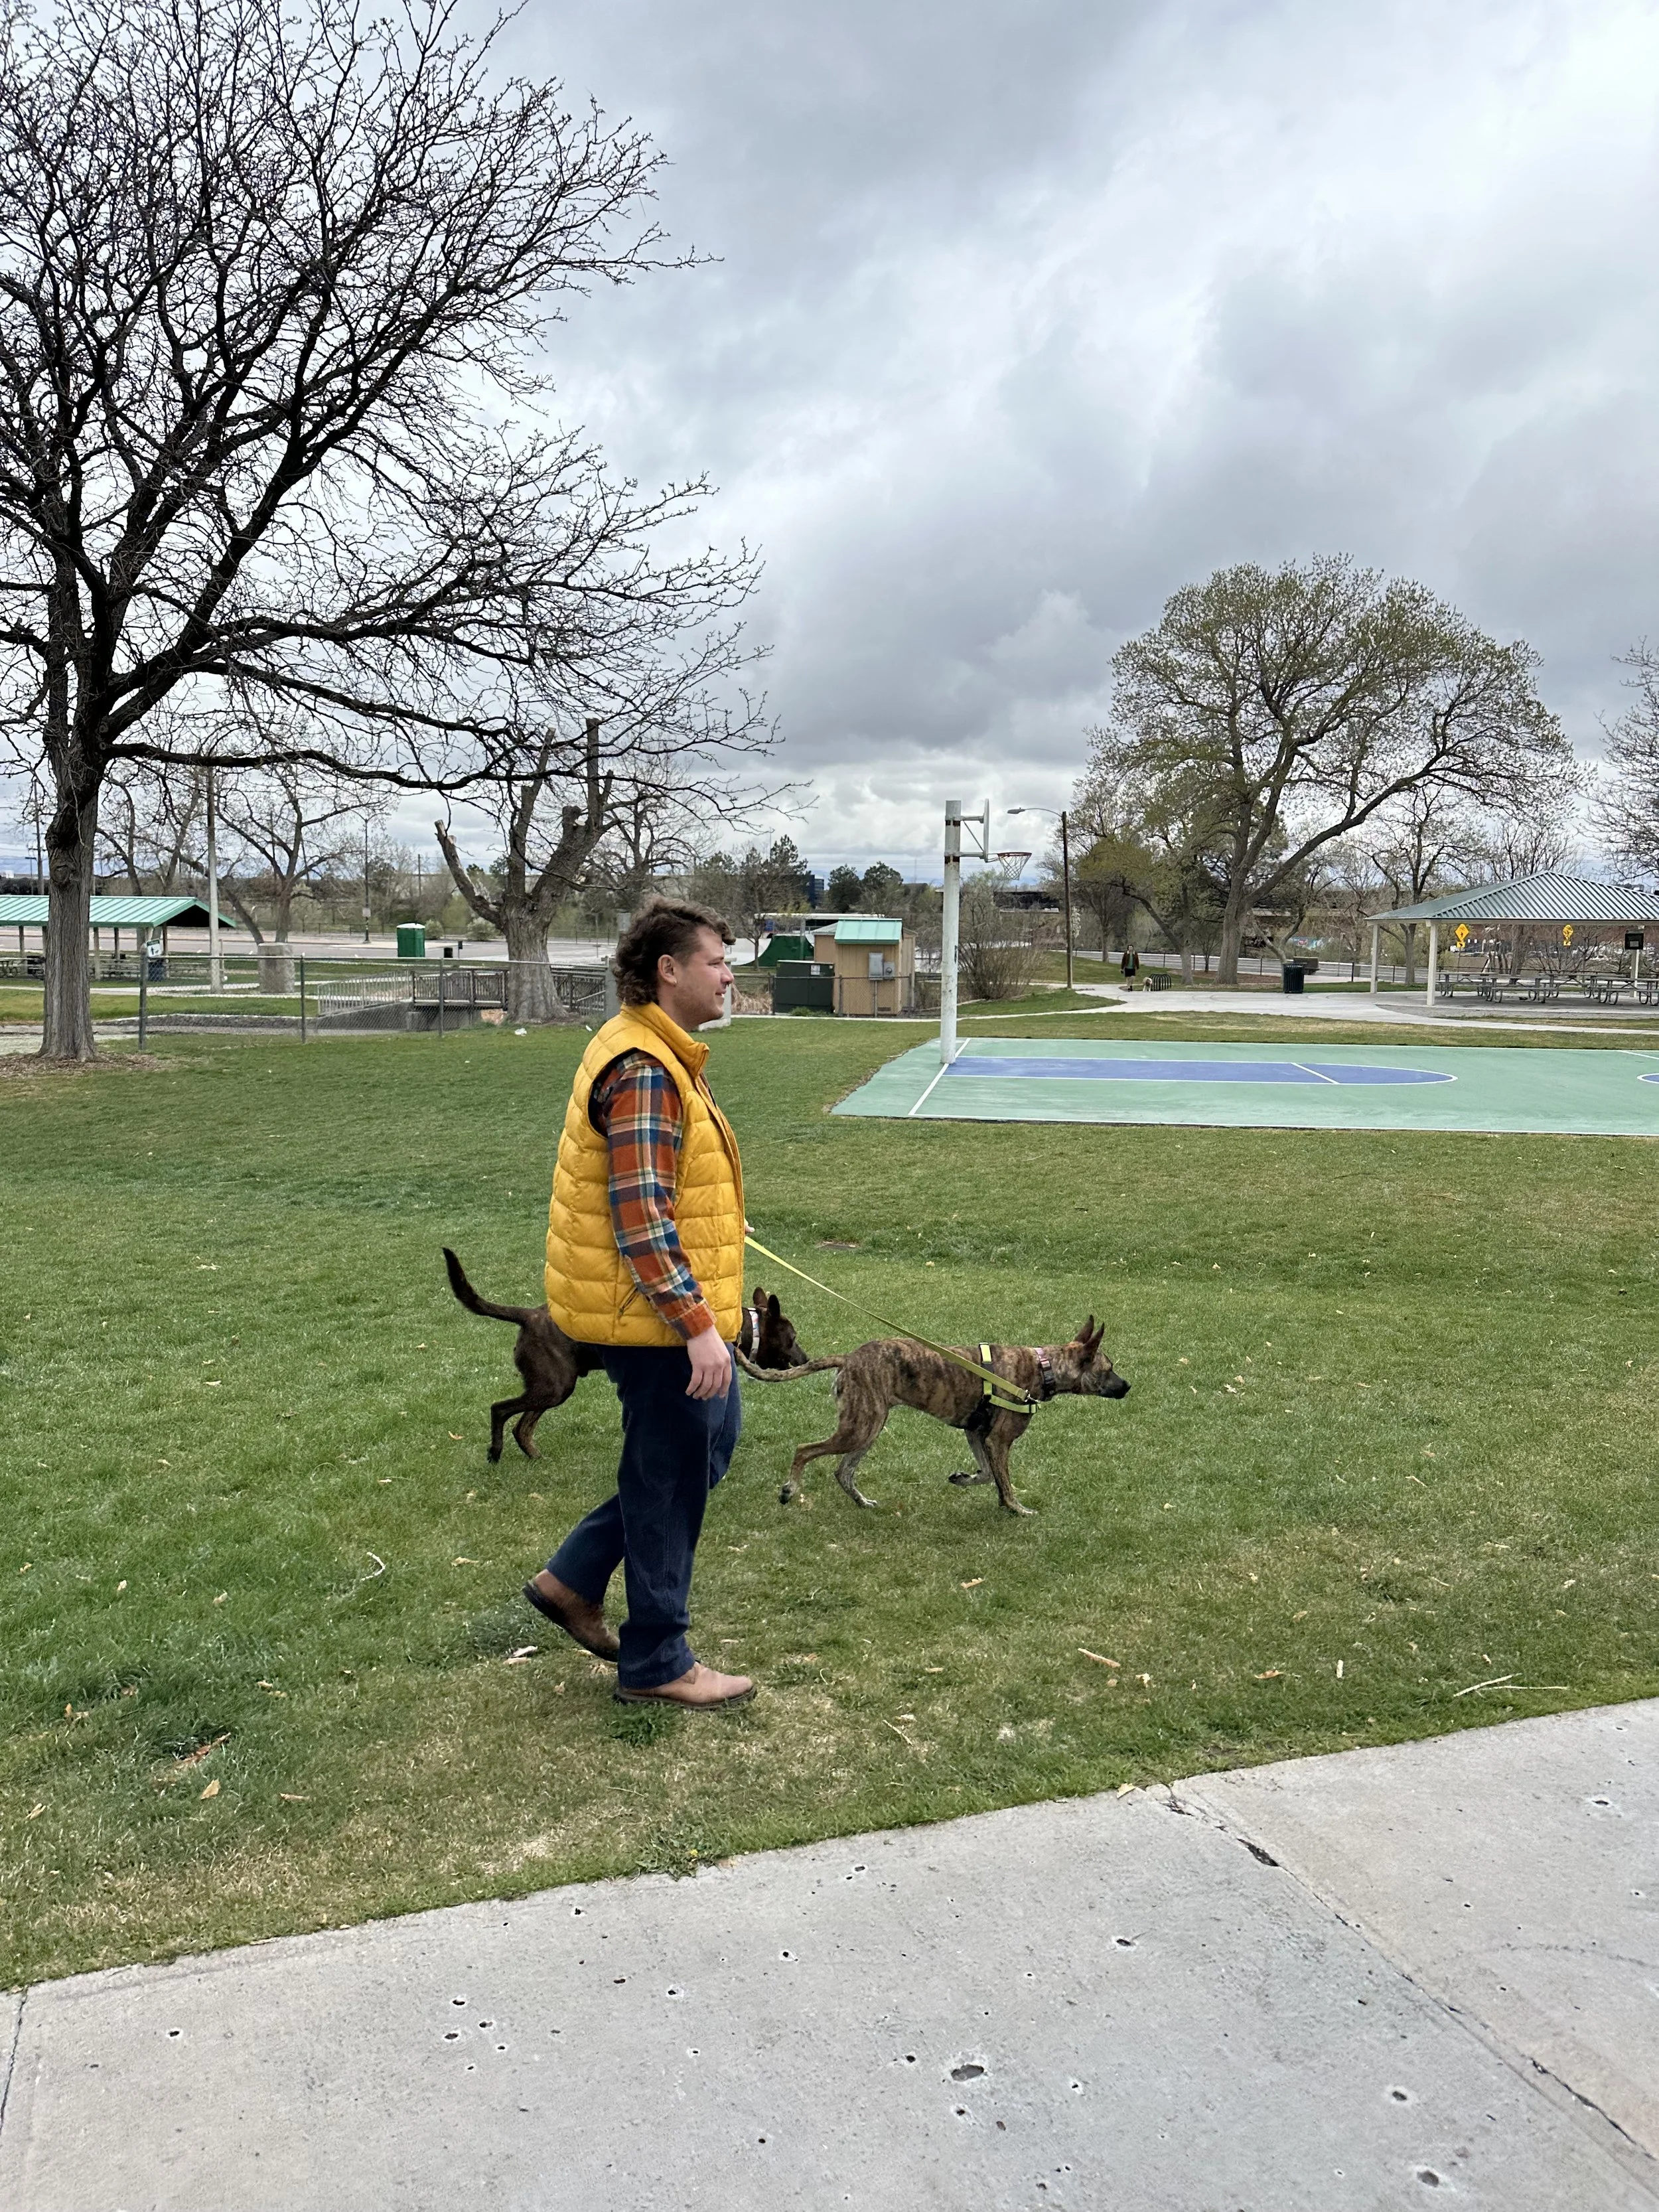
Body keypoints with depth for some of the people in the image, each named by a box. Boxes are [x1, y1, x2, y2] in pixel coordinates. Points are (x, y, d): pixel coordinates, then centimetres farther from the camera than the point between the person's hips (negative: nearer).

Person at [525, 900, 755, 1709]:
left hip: (674, 1307, 10)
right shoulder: (643, 1072, -22)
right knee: (671, 1480, 3)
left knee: (710, 1439, 21)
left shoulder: (660, 1053, 12)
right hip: (654, 1313, -10)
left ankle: (574, 1578, 28)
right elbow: (641, 1220, -27)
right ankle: (656, 1664, 21)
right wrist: (698, 1326, -26)